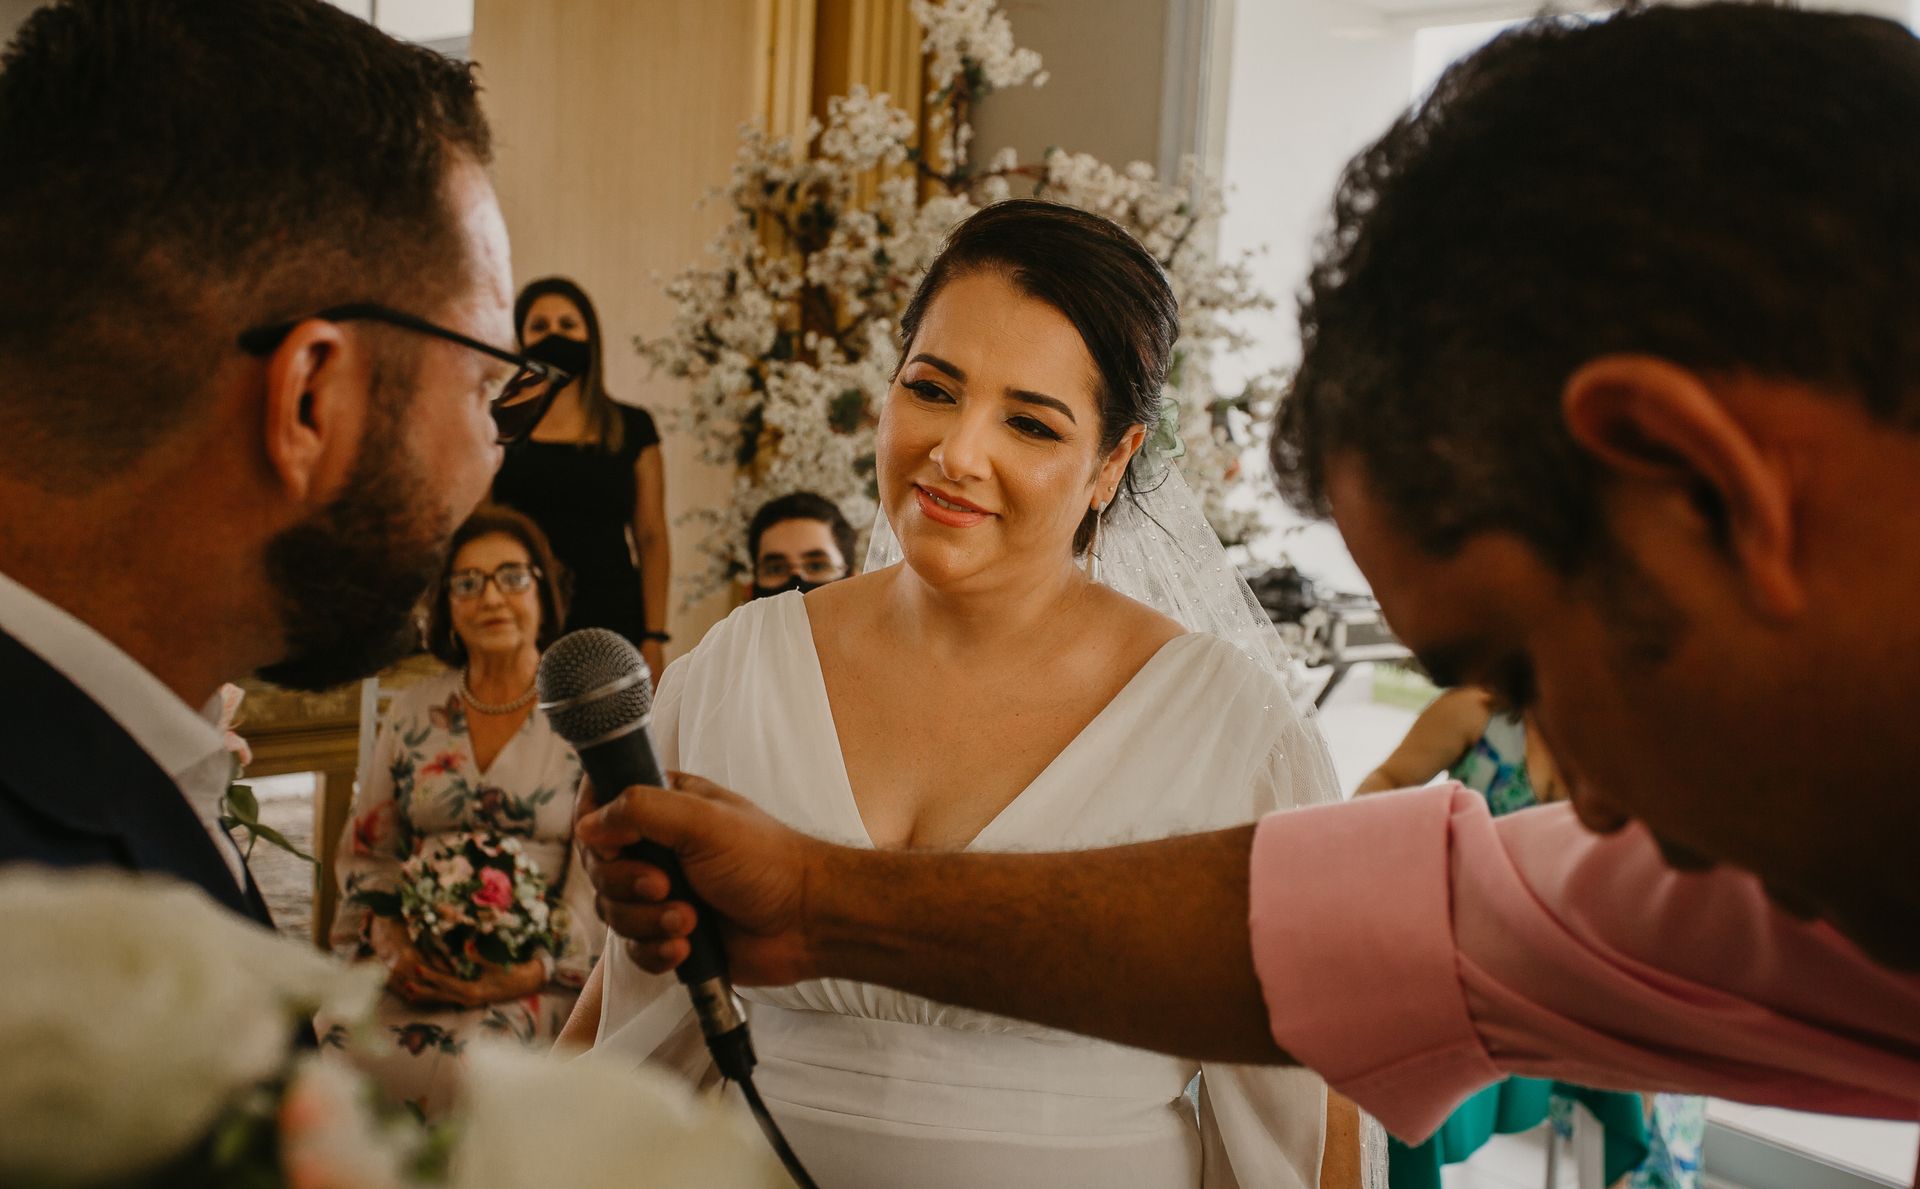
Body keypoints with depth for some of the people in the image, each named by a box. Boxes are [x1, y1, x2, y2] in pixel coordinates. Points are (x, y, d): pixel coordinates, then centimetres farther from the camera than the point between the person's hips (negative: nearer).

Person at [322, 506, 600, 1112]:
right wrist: (391, 939, -6)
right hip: (414, 964, 4)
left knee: (452, 1066, -32)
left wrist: (533, 970, -18)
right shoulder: (412, 713, 15)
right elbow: (366, 851, 15)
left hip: (535, 974, -3)